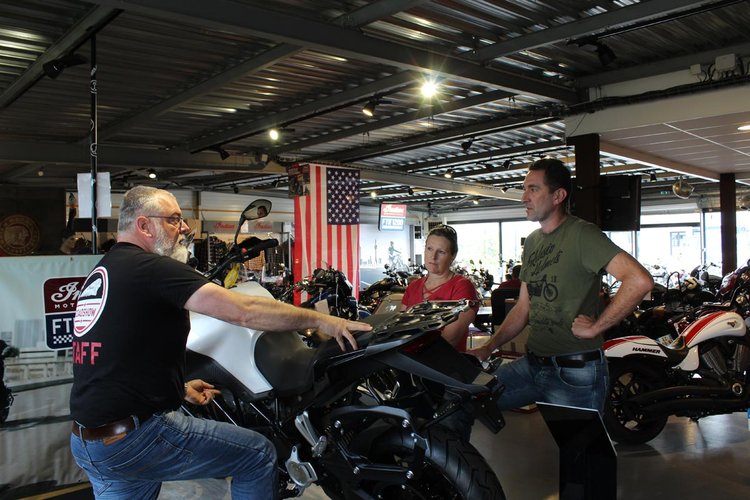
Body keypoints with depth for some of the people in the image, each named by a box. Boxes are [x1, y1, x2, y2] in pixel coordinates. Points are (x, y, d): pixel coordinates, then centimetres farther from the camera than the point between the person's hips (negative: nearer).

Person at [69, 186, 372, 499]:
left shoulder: (100, 273, 15)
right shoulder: (151, 268, -15)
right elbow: (243, 311, -23)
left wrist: (179, 388, 24)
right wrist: (320, 320, -15)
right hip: (135, 437, -9)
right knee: (260, 454, 4)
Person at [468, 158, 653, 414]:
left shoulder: (581, 234, -13)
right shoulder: (532, 242, 13)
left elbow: (640, 280, -25)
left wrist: (595, 327, -18)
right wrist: (488, 348, 7)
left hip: (575, 374, -7)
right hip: (532, 363, 7)